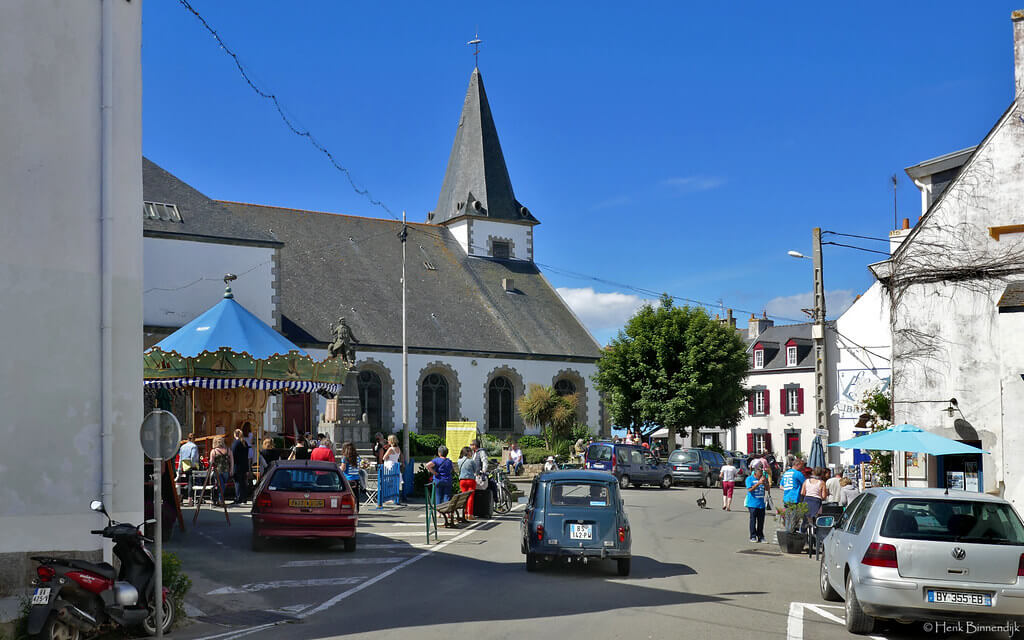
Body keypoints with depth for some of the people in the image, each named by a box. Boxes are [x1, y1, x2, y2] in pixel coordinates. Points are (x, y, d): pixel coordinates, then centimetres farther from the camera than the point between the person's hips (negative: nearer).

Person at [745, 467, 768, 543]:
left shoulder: (762, 478, 13)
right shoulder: (749, 479, -2)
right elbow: (750, 489, -13)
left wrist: (766, 482, -7)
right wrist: (758, 483, -21)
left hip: (761, 503, 5)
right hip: (752, 504, -5)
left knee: (761, 521, 5)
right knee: (753, 520, -2)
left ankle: (760, 537, 12)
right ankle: (753, 537, 4)